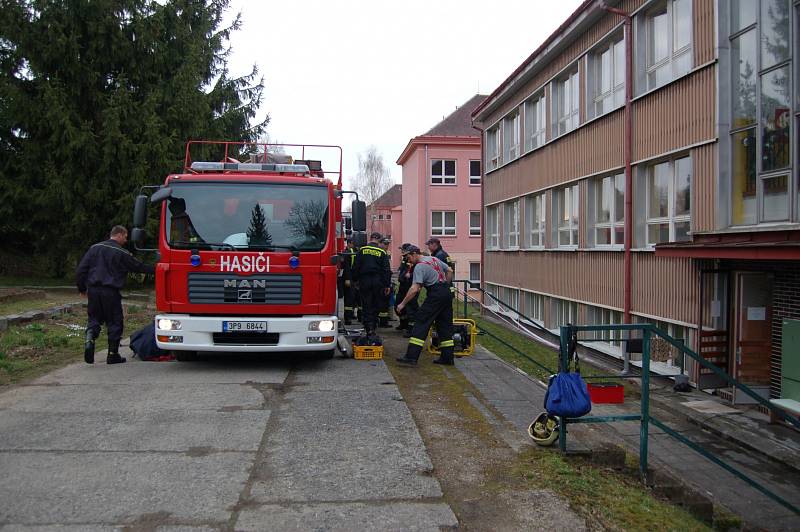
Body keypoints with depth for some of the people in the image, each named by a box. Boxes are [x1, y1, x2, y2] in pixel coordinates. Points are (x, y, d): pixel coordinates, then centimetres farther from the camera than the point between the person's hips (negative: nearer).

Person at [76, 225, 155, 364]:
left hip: (93, 290, 4)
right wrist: (155, 269, 15)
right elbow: (138, 266, 2)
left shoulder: (95, 248, 10)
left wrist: (82, 288, 16)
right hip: (111, 292, -4)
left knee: (94, 318, 14)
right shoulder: (121, 253, -4)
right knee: (114, 322, 5)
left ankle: (89, 340, -14)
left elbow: (81, 269, 8)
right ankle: (113, 354, 9)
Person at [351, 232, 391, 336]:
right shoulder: (382, 252, -1)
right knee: (376, 306, 11)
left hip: (364, 281, 0)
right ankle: (373, 326, 15)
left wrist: (355, 280, 12)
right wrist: (387, 285, 2)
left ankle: (369, 329, -8)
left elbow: (355, 267, 2)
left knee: (366, 306, 1)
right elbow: (386, 270, -2)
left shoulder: (362, 250, 1)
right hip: (378, 282, 0)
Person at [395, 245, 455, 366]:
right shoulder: (434, 259, 15)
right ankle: (447, 357, 14)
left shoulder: (419, 266, -9)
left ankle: (411, 357, -14)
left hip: (435, 295, -9)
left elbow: (414, 289, -17)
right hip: (447, 293, 9)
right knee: (445, 325, 12)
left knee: (421, 323, -8)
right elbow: (449, 271, 23)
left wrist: (403, 303, -13)